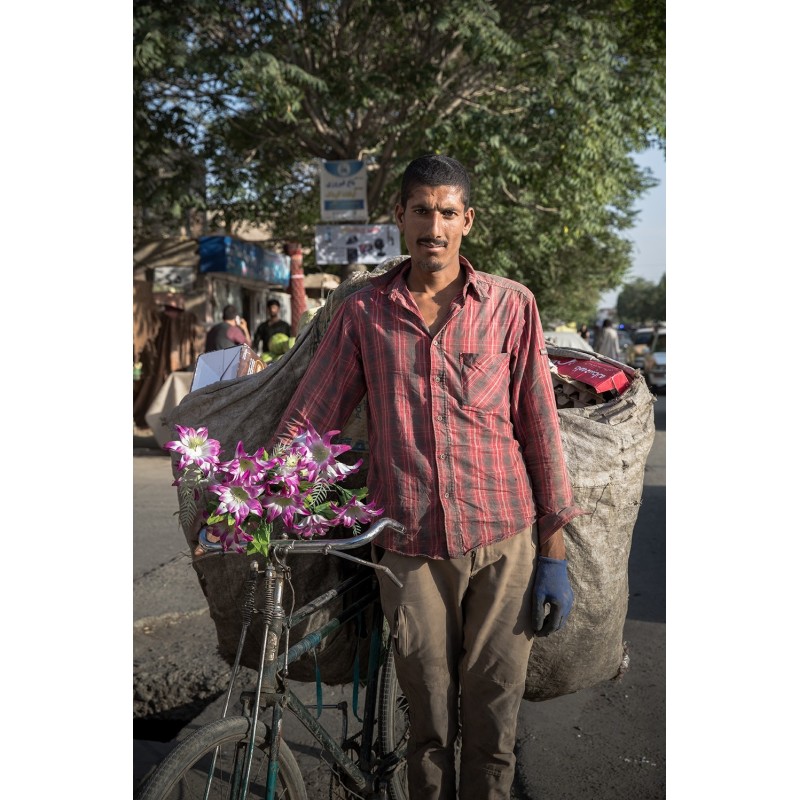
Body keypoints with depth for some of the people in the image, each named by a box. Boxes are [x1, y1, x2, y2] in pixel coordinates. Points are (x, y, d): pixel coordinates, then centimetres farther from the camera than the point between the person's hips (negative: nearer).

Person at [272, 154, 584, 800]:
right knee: (428, 723, 12)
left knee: (493, 722, 9)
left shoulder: (510, 305, 1)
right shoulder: (364, 312, 4)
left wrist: (554, 553, 1)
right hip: (410, 550, 1)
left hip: (504, 546, 0)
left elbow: (540, 428, 2)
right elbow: (304, 420, 7)